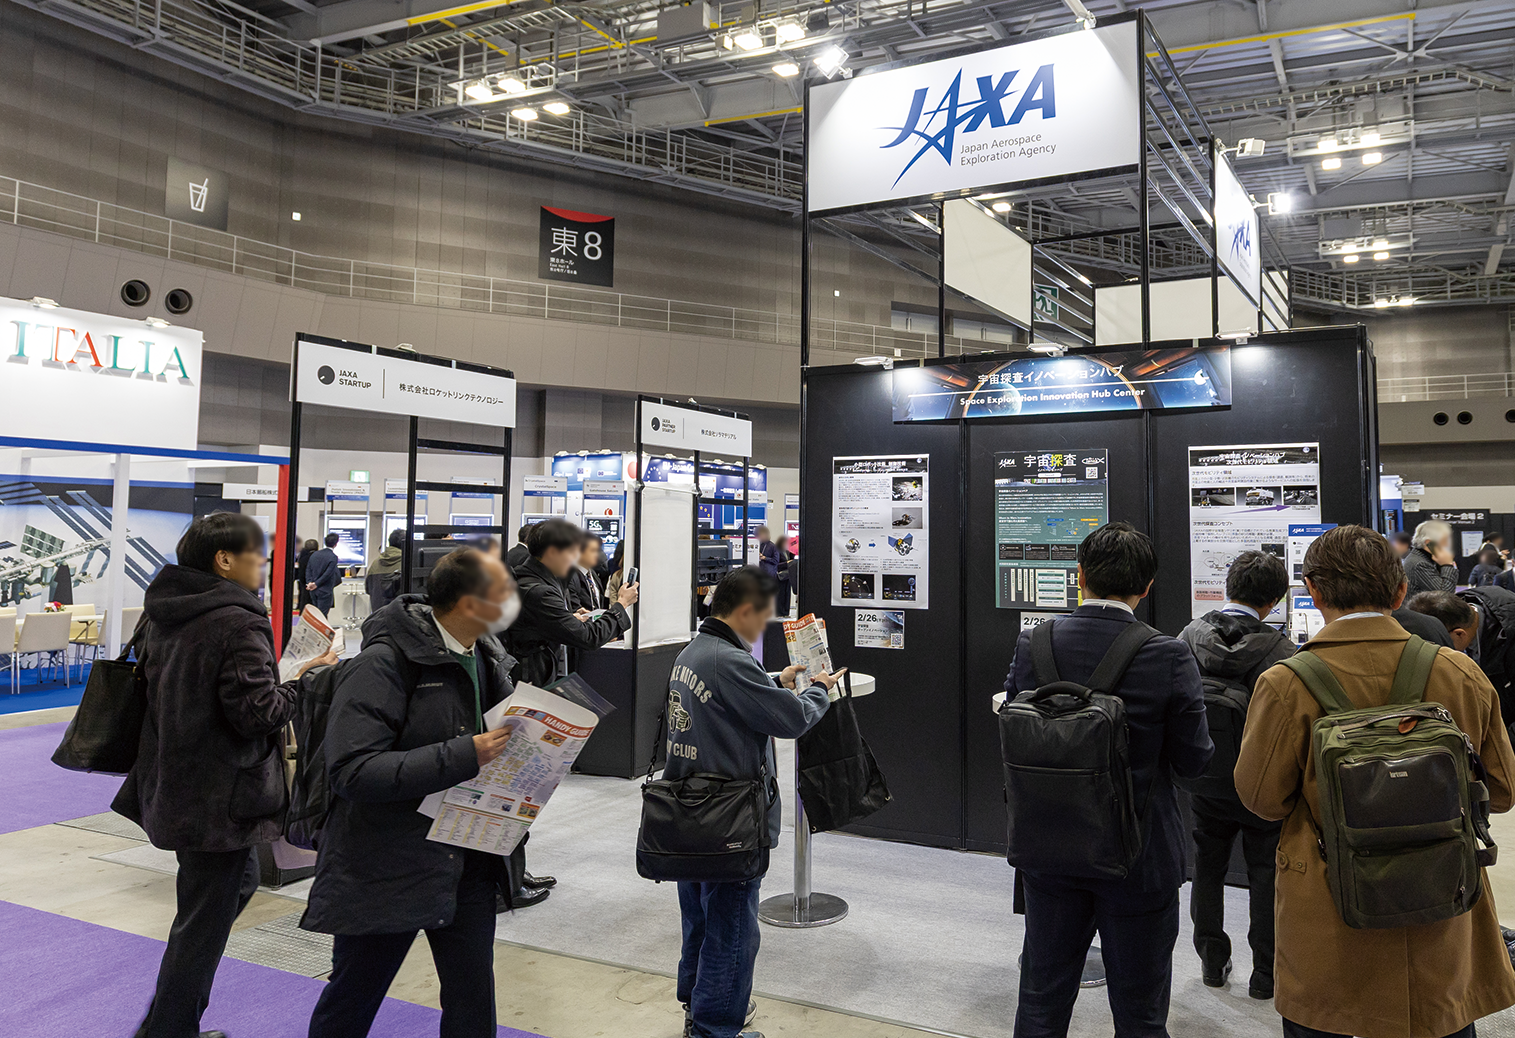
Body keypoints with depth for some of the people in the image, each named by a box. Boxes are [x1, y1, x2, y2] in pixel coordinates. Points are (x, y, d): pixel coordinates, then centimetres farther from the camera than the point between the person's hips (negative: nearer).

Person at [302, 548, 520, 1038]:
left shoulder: (488, 660, 3)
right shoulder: (383, 664, -20)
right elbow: (354, 773, -27)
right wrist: (463, 756, -31)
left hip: (467, 863, 6)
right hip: (387, 865, -6)